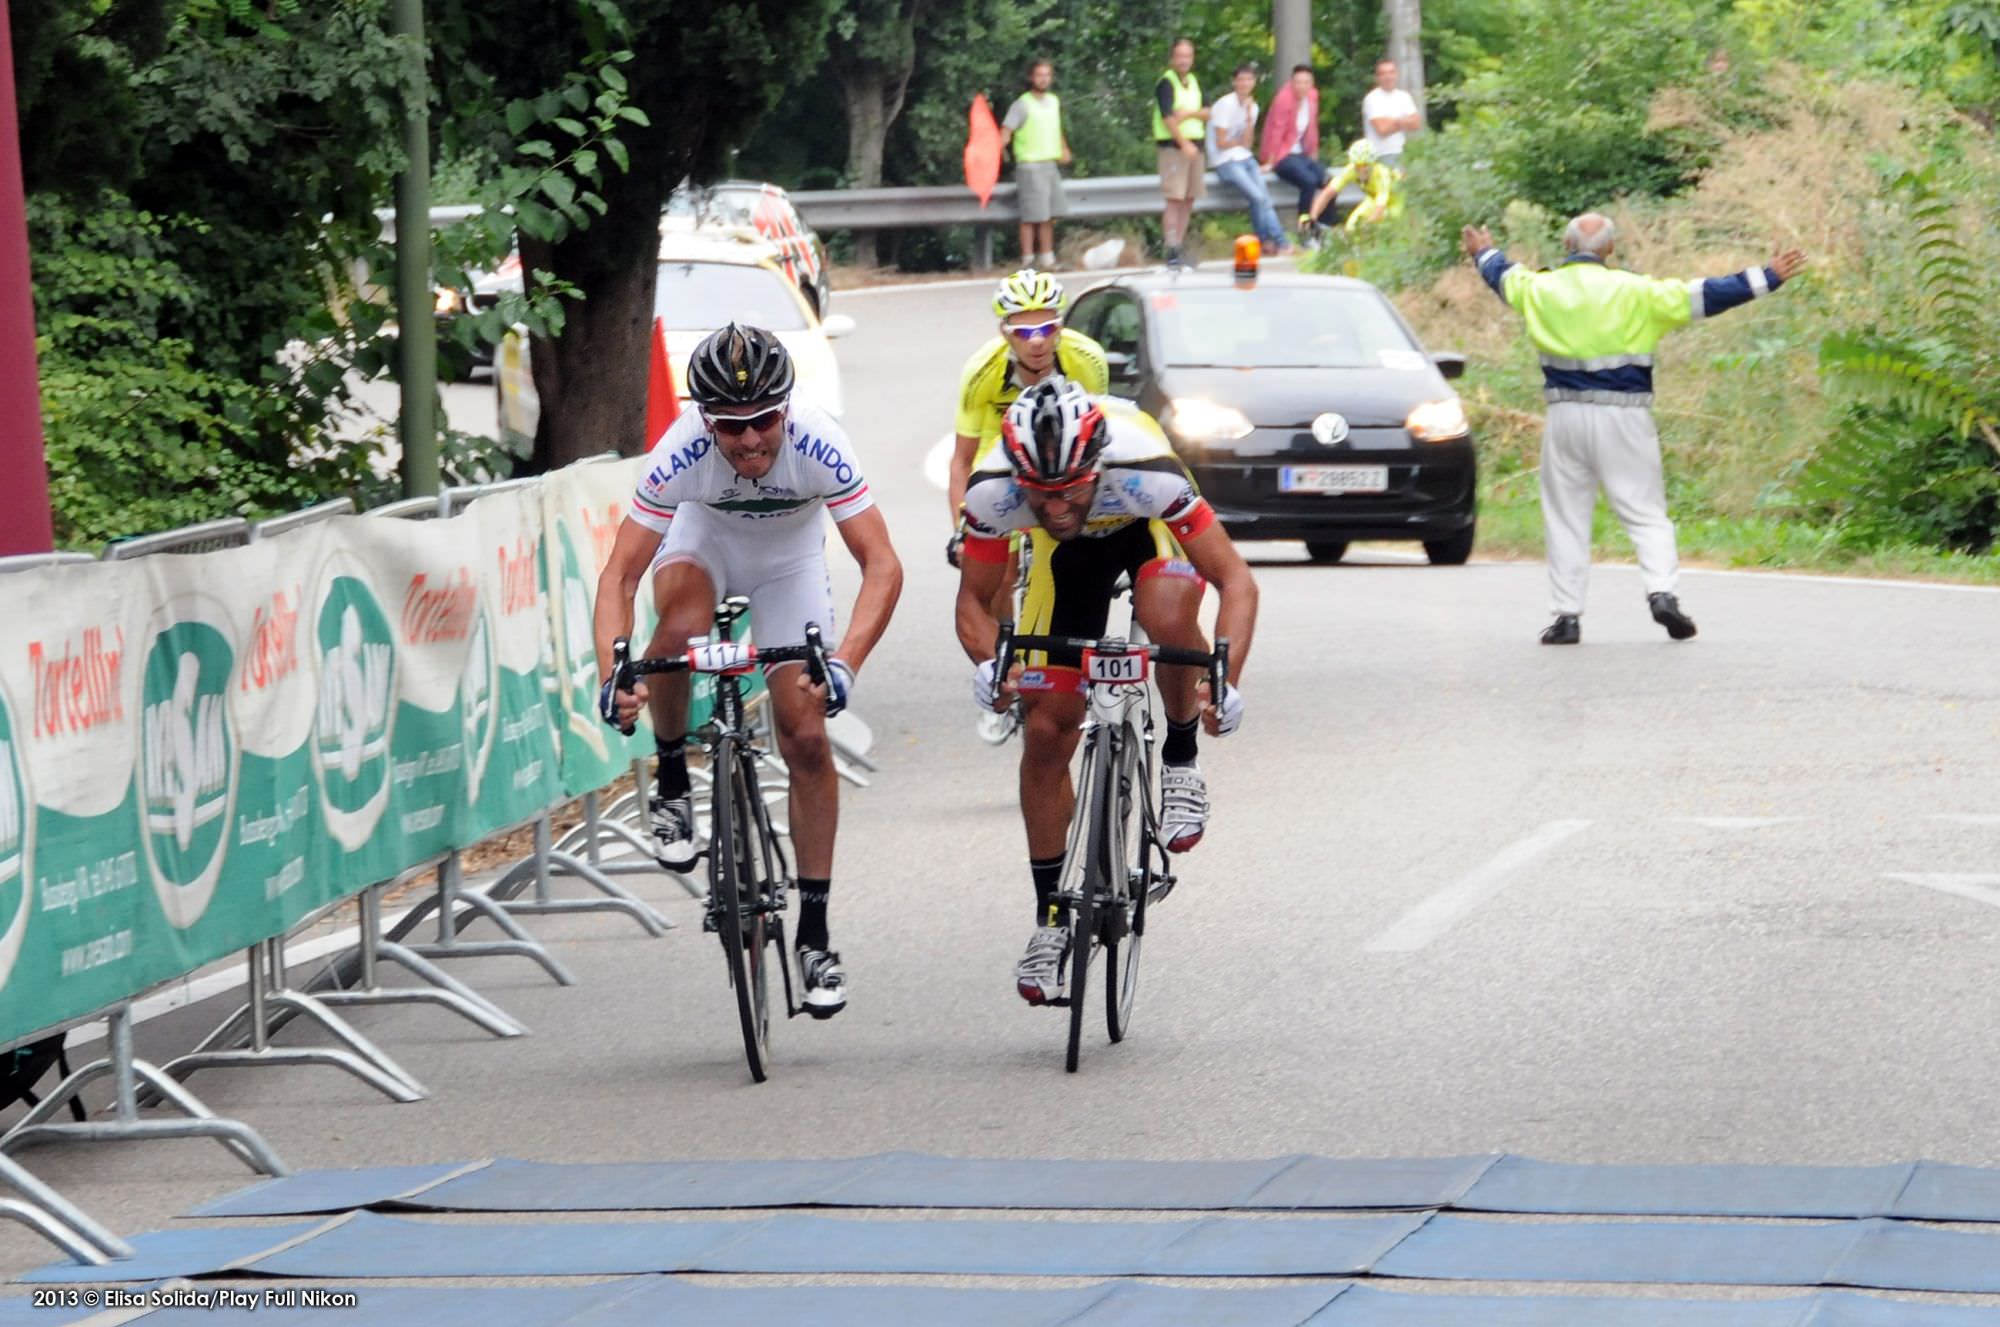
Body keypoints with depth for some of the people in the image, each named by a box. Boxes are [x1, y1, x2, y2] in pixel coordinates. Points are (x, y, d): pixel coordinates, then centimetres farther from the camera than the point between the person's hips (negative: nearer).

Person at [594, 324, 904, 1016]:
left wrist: (844, 664, -51)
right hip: (705, 538, 0)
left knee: (807, 739, -7)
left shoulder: (817, 444, -36)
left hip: (788, 557, 1)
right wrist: (612, 677, -48)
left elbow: (882, 565, -37)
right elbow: (619, 575, -33)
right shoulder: (680, 453, -35)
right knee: (681, 629, -36)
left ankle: (814, 935, 4)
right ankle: (672, 783, -9)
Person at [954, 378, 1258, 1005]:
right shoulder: (994, 493, -34)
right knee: (1046, 734, -3)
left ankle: (1181, 759, -9)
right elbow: (974, 600, -18)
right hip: (1072, 553, 3)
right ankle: (1051, 918, 13)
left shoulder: (1146, 474, -42)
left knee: (1168, 618, -37)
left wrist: (1225, 680, -47)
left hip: (1149, 531, -2)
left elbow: (1235, 579, -34)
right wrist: (988, 663, -39)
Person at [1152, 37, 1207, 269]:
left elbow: (1207, 112, 12)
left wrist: (1190, 113, -10)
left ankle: (1179, 247, 16)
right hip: (1172, 145, -7)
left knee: (1189, 200, 9)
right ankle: (1171, 252, -13)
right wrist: (1184, 144, -26)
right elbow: (1168, 117, -18)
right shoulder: (1166, 83, -8)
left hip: (1194, 146, 7)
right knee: (1174, 199, -11)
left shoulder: (1193, 81, 15)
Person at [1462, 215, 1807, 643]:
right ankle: (1662, 591, -15)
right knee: (1646, 513, 2)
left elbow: (1505, 278, 28)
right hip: (1623, 416, -2)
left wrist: (1484, 254, 51)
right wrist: (1766, 279, 2)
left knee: (1566, 519, 8)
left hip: (1565, 416, 2)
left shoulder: (1540, 290, 5)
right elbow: (1701, 296, -4)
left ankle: (1566, 613, 6)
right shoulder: (1634, 292, -6)